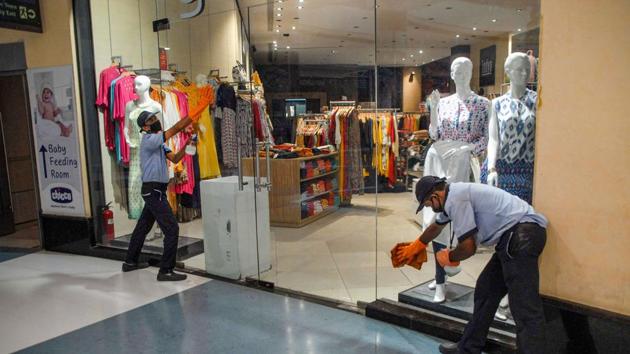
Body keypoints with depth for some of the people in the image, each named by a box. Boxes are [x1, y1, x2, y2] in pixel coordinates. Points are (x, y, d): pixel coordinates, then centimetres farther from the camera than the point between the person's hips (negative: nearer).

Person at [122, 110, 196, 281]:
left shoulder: (159, 142, 16)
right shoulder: (148, 140, -13)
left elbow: (174, 159, 6)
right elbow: (175, 129, -20)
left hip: (153, 191, 10)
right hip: (154, 191, -10)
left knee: (143, 226, 20)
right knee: (172, 229, -13)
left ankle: (130, 262, 35)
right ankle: (165, 271, -10)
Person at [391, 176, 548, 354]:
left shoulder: (456, 198, -14)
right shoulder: (452, 196, 18)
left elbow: (468, 247, -14)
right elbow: (436, 226, 36)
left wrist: (448, 257, 8)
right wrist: (415, 247, 51)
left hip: (522, 237, -10)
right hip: (515, 236, 10)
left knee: (525, 307, -12)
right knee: (486, 291, 16)